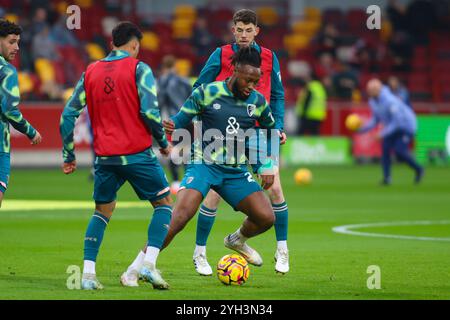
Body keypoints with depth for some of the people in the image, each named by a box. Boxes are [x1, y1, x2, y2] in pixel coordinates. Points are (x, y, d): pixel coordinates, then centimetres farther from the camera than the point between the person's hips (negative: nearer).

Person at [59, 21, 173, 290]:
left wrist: (68, 154, 15)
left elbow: (69, 114, 8)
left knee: (102, 212, 18)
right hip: (138, 154, -4)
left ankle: (88, 273, 5)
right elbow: (150, 111, -14)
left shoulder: (90, 73, 9)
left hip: (105, 157, 4)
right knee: (164, 203, 11)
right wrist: (164, 142, 0)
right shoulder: (139, 69, -4)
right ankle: (149, 263, -6)